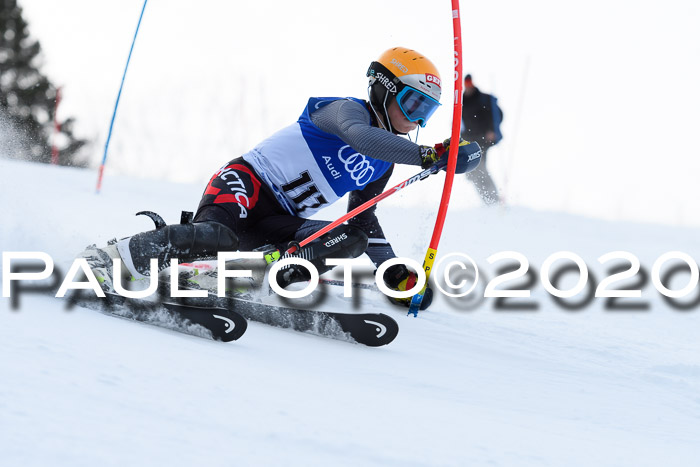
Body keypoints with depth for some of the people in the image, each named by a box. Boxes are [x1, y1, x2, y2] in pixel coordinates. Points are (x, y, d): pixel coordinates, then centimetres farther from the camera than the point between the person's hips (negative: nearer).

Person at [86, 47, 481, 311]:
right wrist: (430, 155, -37)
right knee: (222, 237, -36)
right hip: (248, 185, -8)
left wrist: (397, 275, 18)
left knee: (352, 239, -14)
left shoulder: (383, 167, 16)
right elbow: (361, 138, -32)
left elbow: (363, 219, 28)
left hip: (281, 225, 8)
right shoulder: (349, 110, -8)